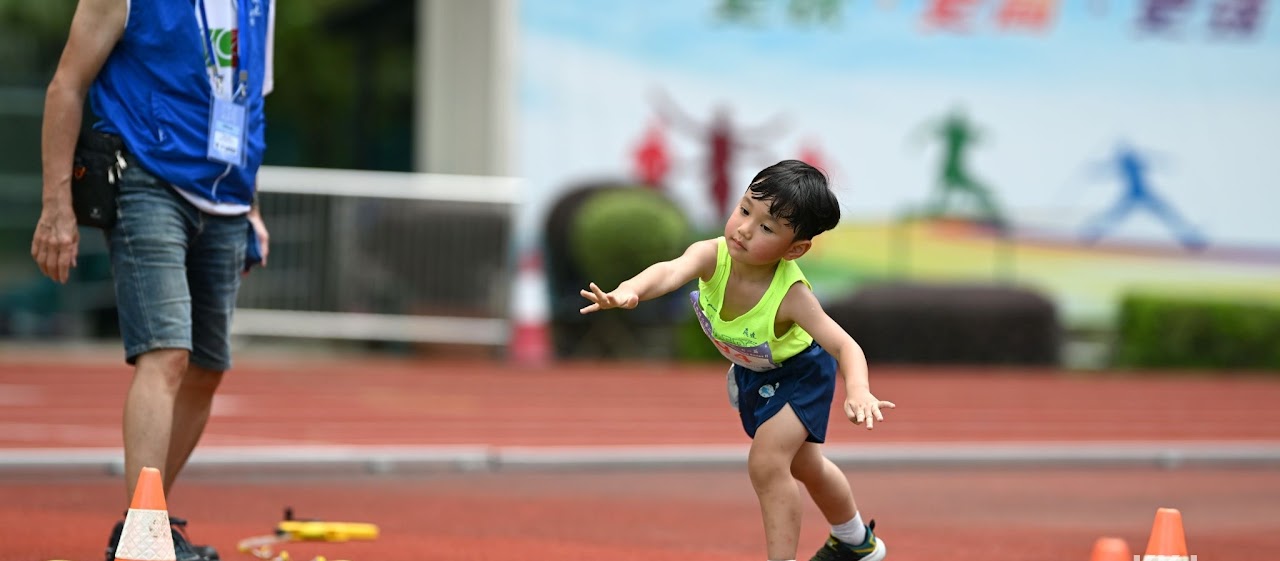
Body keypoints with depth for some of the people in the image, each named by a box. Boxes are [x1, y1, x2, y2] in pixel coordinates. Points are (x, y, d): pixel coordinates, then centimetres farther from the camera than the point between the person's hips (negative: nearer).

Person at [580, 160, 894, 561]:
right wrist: (630, 291, -79)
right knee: (803, 465, 26)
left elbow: (844, 345, -41)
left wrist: (857, 390, -62)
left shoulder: (790, 295, -41)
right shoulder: (712, 256, -35)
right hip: (753, 375, 6)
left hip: (799, 373, -6)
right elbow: (671, 271, -56)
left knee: (766, 463, -24)